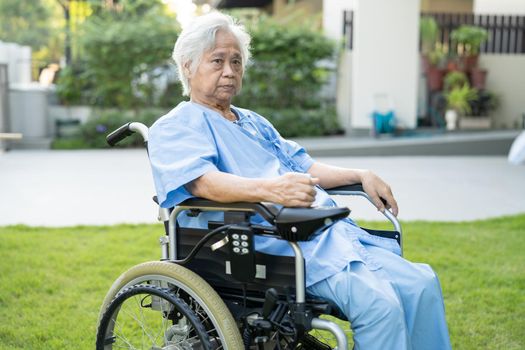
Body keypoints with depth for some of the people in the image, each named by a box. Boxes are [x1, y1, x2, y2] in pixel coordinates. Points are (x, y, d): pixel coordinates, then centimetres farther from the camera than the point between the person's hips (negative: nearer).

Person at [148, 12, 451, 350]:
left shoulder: (254, 122, 29)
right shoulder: (174, 128, 2)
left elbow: (304, 167, 31)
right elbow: (203, 181, -18)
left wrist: (361, 176, 16)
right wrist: (271, 189, -35)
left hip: (331, 232, 8)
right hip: (272, 243, -8)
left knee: (421, 283, -7)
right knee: (378, 303, -26)